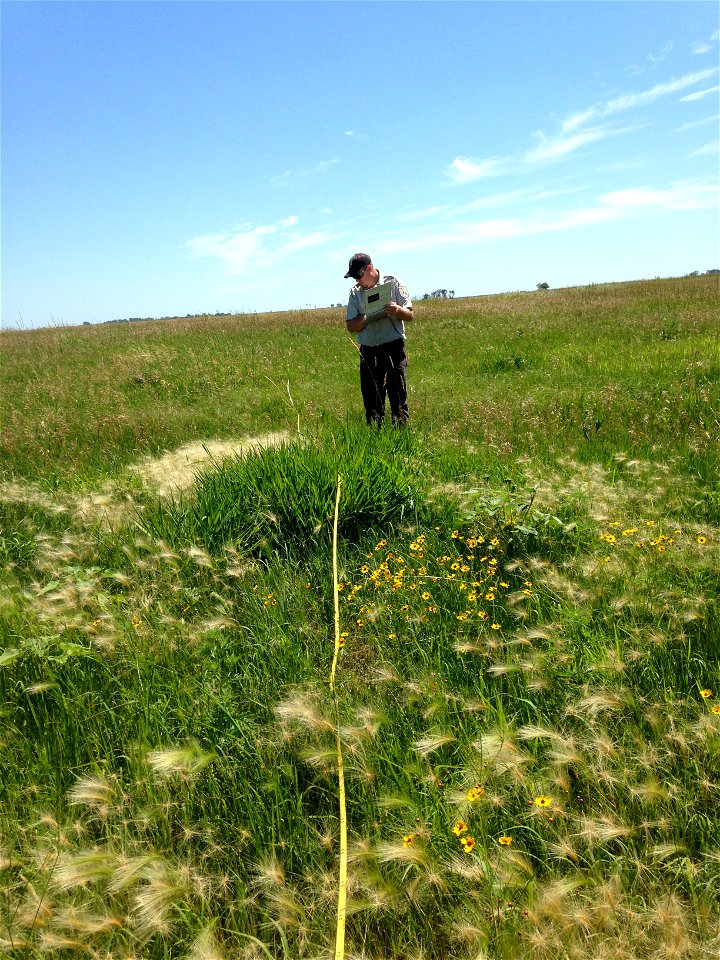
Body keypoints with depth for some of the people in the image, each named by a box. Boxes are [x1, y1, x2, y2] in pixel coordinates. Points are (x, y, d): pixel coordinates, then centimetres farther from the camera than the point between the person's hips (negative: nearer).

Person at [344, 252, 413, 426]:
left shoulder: (393, 283, 1)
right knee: (371, 399, 6)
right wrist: (366, 319, -14)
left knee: (398, 396, -4)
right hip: (368, 351, 4)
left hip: (393, 347, -3)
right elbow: (351, 326, 6)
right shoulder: (355, 292, 9)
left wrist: (397, 310, -24)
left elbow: (409, 315, -1)